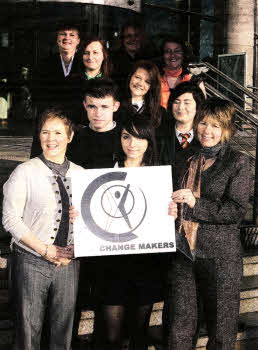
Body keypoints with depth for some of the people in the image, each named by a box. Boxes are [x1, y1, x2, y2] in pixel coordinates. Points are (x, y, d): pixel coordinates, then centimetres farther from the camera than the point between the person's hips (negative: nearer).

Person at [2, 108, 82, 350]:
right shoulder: (25, 172, -6)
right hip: (32, 262, -3)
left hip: (68, 262, 4)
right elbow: (10, 218, -10)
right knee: (28, 330, 5)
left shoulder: (79, 174, 6)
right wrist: (46, 250, -13)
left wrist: (73, 251, -5)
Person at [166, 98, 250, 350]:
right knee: (179, 330, 5)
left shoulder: (237, 162, -1)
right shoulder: (188, 160, 15)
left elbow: (237, 210, -9)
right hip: (183, 251, 4)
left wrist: (197, 203, -14)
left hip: (219, 255, -4)